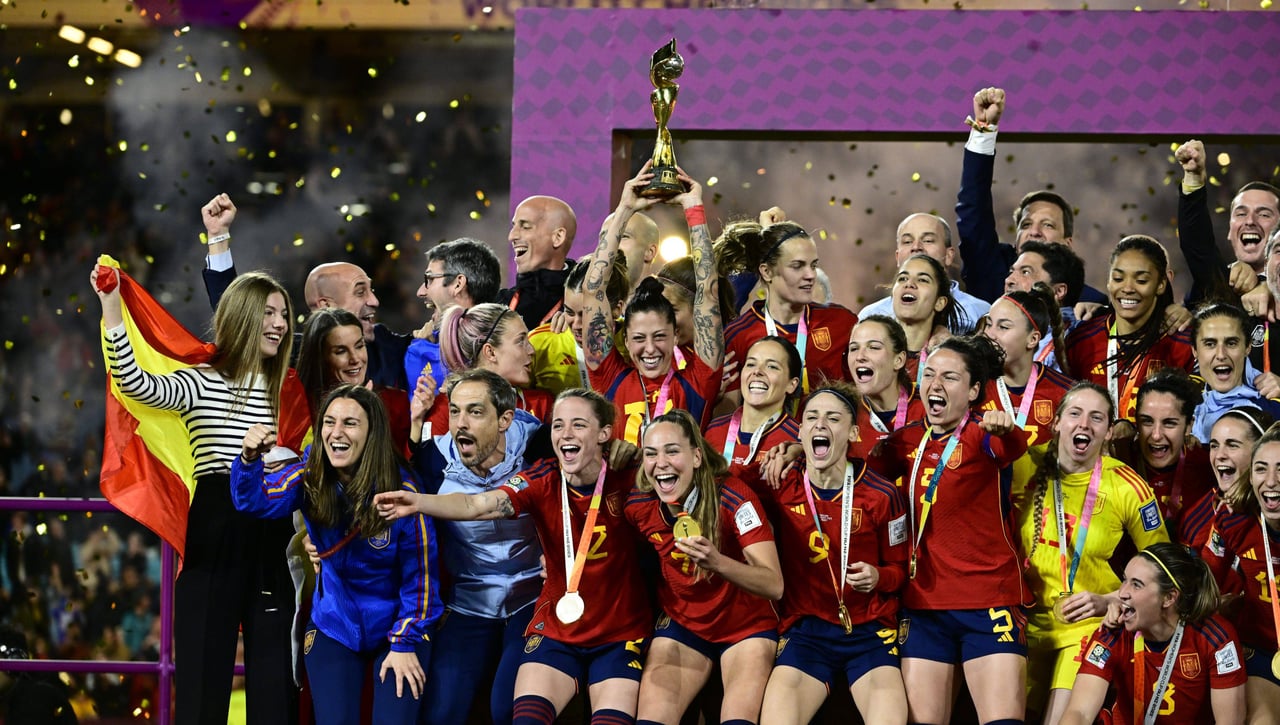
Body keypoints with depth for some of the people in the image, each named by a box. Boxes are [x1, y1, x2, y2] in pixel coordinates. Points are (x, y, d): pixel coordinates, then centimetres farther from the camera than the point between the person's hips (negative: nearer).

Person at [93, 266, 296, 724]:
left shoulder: (286, 390, 16)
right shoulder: (202, 383, 1)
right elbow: (137, 385, -19)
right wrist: (112, 312, -27)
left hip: (274, 539, 4)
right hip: (215, 536, -4)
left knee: (273, 677, 4)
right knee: (206, 665, -3)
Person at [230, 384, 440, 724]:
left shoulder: (402, 491, -19)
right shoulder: (310, 477, -10)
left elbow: (419, 574, -11)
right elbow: (254, 502, -23)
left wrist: (405, 642, -10)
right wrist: (250, 459, -42)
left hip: (397, 626, -2)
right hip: (334, 628, 2)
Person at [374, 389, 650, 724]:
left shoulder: (627, 479, -13)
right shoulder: (542, 480, -12)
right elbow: (477, 505, -27)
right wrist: (418, 502, -45)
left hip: (619, 633, -1)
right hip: (555, 628, 1)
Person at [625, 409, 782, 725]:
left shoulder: (733, 497, -23)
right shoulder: (638, 505, -12)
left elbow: (774, 586, -30)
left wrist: (717, 562, -45)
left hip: (746, 625, -3)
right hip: (681, 625, 3)